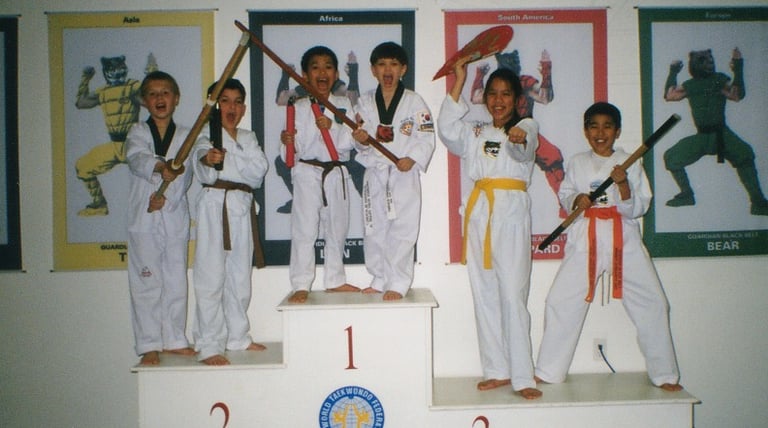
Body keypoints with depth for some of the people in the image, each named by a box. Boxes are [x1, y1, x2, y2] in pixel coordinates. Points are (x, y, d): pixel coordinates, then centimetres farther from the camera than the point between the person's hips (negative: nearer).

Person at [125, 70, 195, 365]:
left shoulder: (186, 136, 8)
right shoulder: (137, 133, 5)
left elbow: (184, 175, -3)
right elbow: (137, 158, -17)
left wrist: (166, 197, -20)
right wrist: (161, 166, -38)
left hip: (176, 216, 2)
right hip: (143, 219, -1)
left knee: (176, 281, 7)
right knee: (146, 283, 2)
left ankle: (174, 339, 20)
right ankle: (149, 345, 10)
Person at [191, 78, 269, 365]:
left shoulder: (248, 139, 15)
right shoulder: (207, 137, -2)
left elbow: (259, 170, -1)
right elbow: (203, 172, -23)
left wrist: (227, 156, -12)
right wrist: (207, 159, -45)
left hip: (243, 207, 6)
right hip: (215, 206, -6)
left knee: (240, 275, 13)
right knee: (212, 277, -7)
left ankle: (237, 337, 25)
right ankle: (209, 345, -1)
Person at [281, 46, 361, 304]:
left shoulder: (344, 105, 6)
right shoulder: (298, 108, 0)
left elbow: (351, 141, -4)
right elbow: (295, 149, -2)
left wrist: (332, 127, -20)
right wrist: (288, 143, -24)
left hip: (337, 174, 3)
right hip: (307, 173, -3)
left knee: (337, 229, 12)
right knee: (304, 230, -4)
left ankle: (335, 280, 26)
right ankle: (301, 285, 5)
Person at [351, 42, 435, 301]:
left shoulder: (414, 101, -2)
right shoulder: (365, 102, 8)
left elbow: (426, 138, -5)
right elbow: (362, 142, 11)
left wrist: (412, 159, -20)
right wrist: (361, 140, -11)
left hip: (405, 174, -4)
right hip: (374, 173, 4)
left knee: (402, 230, -4)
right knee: (374, 229, 9)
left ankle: (398, 282, 5)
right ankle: (380, 279, 23)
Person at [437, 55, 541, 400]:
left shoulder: (527, 126, 9)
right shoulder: (476, 132, 21)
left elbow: (523, 150, -15)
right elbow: (447, 130, 0)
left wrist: (517, 139, -40)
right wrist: (459, 82, 0)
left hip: (512, 210, -4)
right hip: (479, 210, 5)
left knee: (513, 294, -10)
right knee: (485, 294, 5)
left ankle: (522, 377, -5)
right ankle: (497, 371, 13)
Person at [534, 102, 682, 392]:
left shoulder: (630, 163, 3)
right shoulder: (577, 163, 7)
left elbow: (637, 209, -1)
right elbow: (565, 195, 13)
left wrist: (624, 185, -18)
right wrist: (576, 200, -9)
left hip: (624, 239, 0)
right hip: (586, 239, 0)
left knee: (653, 303, -1)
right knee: (560, 301, -5)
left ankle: (664, 374, 18)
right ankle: (548, 373, 10)